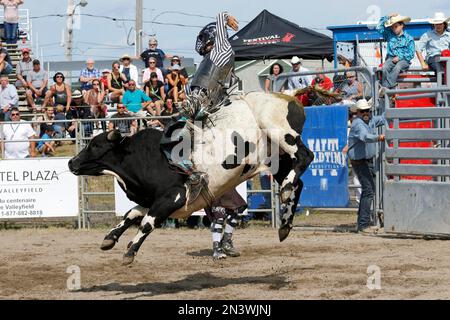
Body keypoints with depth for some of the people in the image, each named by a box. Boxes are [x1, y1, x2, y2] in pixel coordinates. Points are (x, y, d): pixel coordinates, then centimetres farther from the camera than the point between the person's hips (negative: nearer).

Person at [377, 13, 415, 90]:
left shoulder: (409, 38, 6)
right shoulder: (389, 35, 18)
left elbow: (411, 54, 0)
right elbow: (379, 28, 17)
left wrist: (399, 57, -12)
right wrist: (387, 18, 13)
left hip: (403, 60, -3)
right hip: (391, 58, 3)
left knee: (397, 68, -38)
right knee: (385, 67, -33)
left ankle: (386, 87, -47)